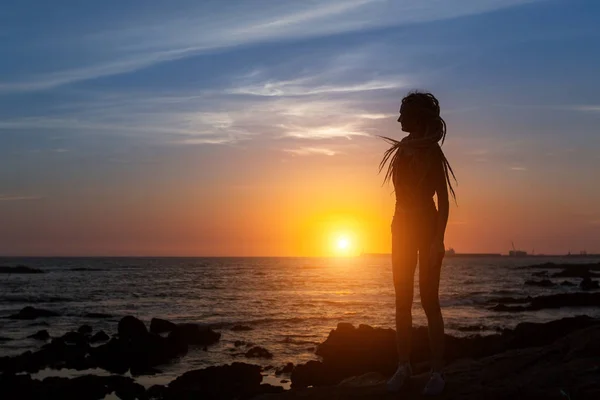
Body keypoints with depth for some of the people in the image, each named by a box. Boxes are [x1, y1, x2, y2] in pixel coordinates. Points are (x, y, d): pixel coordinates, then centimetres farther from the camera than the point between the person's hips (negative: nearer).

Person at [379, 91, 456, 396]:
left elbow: (443, 199, -10)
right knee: (402, 301, 6)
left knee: (429, 301, -7)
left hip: (427, 226, -7)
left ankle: (437, 372, -3)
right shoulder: (404, 149, 12)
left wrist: (439, 239, -18)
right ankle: (403, 365, 11)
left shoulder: (431, 151, -7)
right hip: (403, 226, 7)